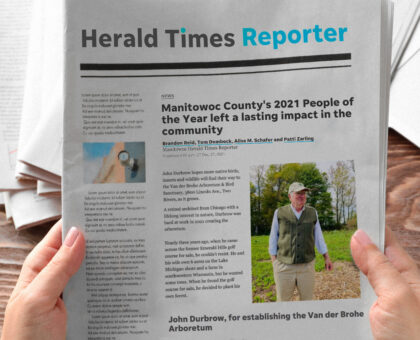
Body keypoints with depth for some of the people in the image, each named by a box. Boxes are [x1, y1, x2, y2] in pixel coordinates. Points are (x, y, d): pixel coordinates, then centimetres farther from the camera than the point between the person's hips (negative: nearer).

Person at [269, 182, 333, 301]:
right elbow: (273, 239, 0)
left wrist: (327, 258, 4)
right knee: (283, 301, 8)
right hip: (284, 267, -2)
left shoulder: (312, 213, 1)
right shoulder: (280, 213, -5)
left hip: (306, 267, 2)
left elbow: (318, 237, 8)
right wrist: (274, 264, -4)